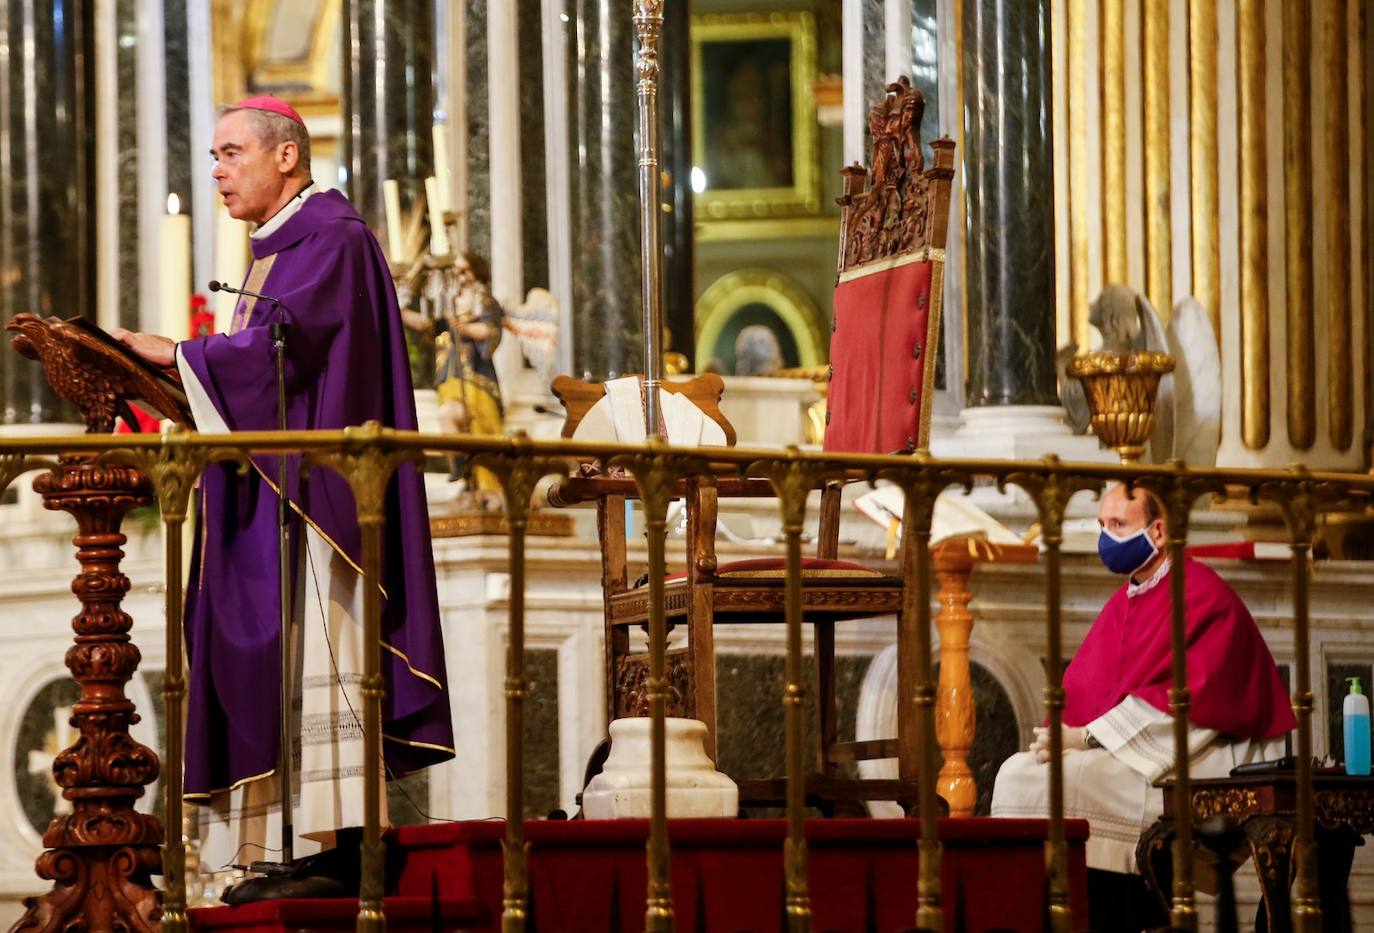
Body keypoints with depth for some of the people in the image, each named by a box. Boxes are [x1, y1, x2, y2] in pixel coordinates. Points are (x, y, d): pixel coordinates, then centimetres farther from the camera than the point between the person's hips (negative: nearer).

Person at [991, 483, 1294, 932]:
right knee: (1016, 772, -8)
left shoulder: (1202, 595, -9)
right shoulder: (1123, 603, 18)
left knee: (1066, 780, -27)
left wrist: (1086, 736, -21)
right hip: (1119, 753, 9)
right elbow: (1081, 685, 13)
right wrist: (1061, 736, -10)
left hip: (1200, 759, -9)